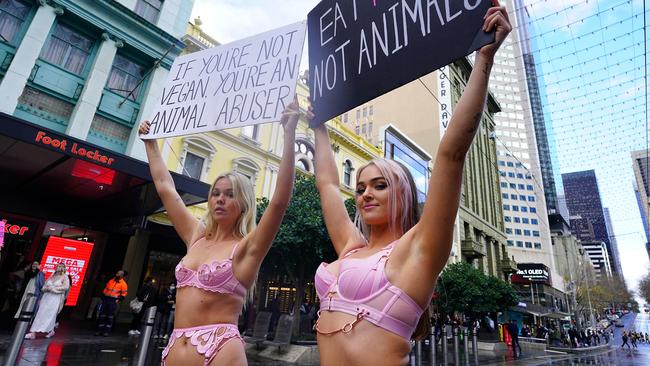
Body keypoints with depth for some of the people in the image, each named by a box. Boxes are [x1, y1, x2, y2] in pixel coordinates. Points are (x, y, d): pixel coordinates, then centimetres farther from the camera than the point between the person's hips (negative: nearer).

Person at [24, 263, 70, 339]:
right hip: (46, 297, 5)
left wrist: (54, 288, -12)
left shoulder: (64, 277, 1)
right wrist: (47, 288, -5)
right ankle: (33, 333, 2)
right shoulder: (51, 276, 17)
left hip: (56, 298, -5)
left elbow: (66, 287, -13)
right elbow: (44, 287, 17)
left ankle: (50, 331, 5)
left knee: (49, 315, -8)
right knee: (40, 314, -1)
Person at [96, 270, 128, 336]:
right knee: (102, 315, 6)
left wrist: (118, 300, -10)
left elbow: (124, 294, -4)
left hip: (113, 301, -5)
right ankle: (100, 330, 13)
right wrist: (103, 297, 10)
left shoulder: (123, 284, -4)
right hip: (105, 299, 5)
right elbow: (105, 289, 17)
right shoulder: (111, 280, 10)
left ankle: (107, 331, 4)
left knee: (110, 316, -2)